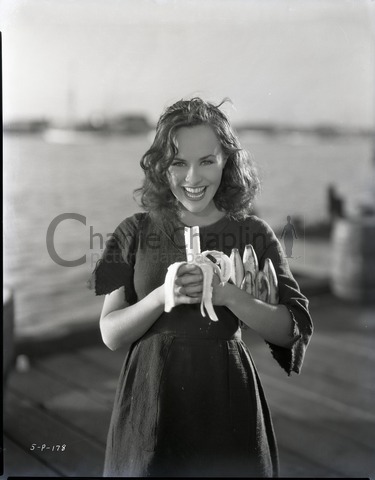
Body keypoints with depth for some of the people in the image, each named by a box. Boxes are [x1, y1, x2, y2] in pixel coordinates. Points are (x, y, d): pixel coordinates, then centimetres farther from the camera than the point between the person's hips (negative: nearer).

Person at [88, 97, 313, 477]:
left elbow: (291, 330, -4)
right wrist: (163, 295, -19)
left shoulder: (254, 234, 0)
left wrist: (227, 295, -19)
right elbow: (110, 333, -2)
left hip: (227, 398, 0)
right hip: (150, 395, 0)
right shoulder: (136, 232, 1)